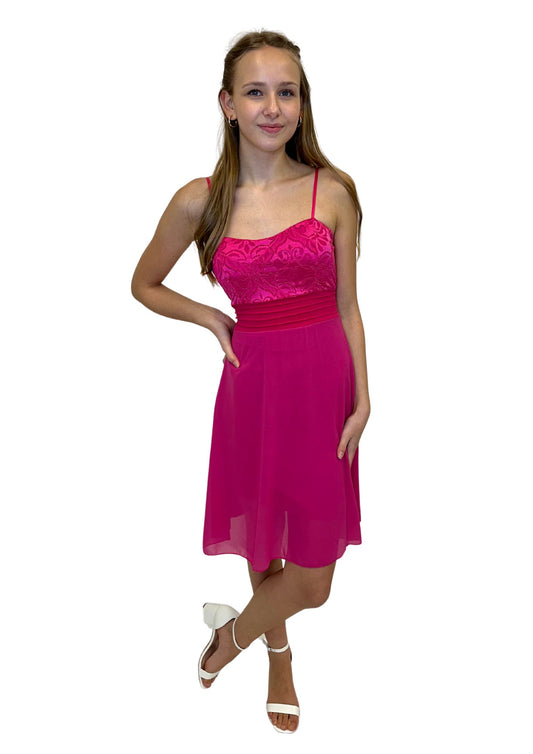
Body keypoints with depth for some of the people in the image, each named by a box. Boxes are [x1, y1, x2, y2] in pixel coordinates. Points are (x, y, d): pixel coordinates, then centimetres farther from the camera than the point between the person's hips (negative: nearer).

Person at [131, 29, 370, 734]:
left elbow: (346, 305, 3)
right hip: (254, 379, 0)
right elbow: (145, 285, 12)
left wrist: (362, 398, -1)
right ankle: (279, 657, 45)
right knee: (264, 542, 15)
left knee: (313, 574, 3)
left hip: (324, 379, 1)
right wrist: (210, 317, -2)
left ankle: (235, 631, 35)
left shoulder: (332, 191, -1)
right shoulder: (200, 200, -3)